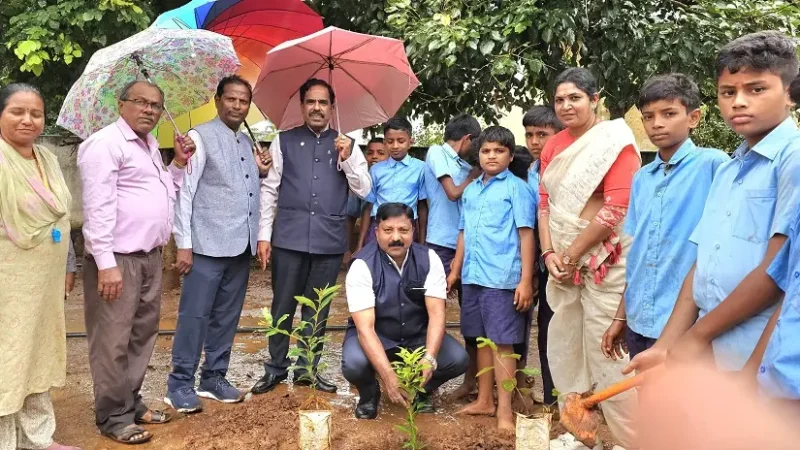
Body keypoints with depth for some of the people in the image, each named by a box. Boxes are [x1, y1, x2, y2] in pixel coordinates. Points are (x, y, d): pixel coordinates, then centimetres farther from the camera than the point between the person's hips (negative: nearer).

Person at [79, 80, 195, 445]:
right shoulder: (105, 144, -10)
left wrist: (178, 164, 9)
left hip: (150, 257, 9)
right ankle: (113, 417, 11)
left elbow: (165, 196, 22)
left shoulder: (150, 145, 18)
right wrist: (106, 263, -22)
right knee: (113, 341, -1)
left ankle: (131, 403, 28)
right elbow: (98, 207, -18)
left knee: (142, 335, 15)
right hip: (118, 259, -9)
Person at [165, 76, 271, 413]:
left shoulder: (248, 143, 16)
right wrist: (183, 244, -14)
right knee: (195, 315, -2)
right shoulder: (201, 137, -4)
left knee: (226, 317, 12)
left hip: (241, 245, 7)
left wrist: (261, 173, 4)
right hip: (208, 245, -7)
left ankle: (213, 378, 23)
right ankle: (180, 384, 9)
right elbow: (184, 191, -9)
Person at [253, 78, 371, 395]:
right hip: (289, 238, -1)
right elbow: (269, 190, 4)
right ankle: (276, 368, 20)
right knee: (283, 306, 5)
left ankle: (307, 369, 22)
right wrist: (264, 234, -2)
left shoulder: (346, 145, 9)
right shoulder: (284, 141, 5)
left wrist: (347, 158, -12)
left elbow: (364, 190, 2)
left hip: (330, 240, 1)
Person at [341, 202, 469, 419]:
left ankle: (421, 391, 11)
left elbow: (436, 314, -19)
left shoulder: (429, 259, -14)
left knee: (458, 359, -21)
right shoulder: (362, 265, -22)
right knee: (354, 364, -33)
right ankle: (369, 394, 4)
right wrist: (389, 376, -41)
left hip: (418, 335, 3)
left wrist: (429, 359, -37)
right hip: (375, 336, -2)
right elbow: (365, 327, -30)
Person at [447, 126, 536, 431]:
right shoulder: (471, 190, 14)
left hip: (502, 278, -6)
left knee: (502, 343, -2)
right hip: (472, 277, 6)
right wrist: (455, 271, 18)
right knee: (482, 340, 14)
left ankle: (505, 410, 5)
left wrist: (526, 281, -13)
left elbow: (526, 235, -8)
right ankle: (484, 400, 25)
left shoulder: (517, 188, -3)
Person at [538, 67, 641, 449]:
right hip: (564, 262, 7)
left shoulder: (616, 141, -10)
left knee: (605, 352, -6)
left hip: (603, 262, -7)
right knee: (563, 348, 12)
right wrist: (549, 253, -2)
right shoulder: (553, 146, 11)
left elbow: (616, 209, -17)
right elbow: (544, 203, 12)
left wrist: (570, 255, -12)